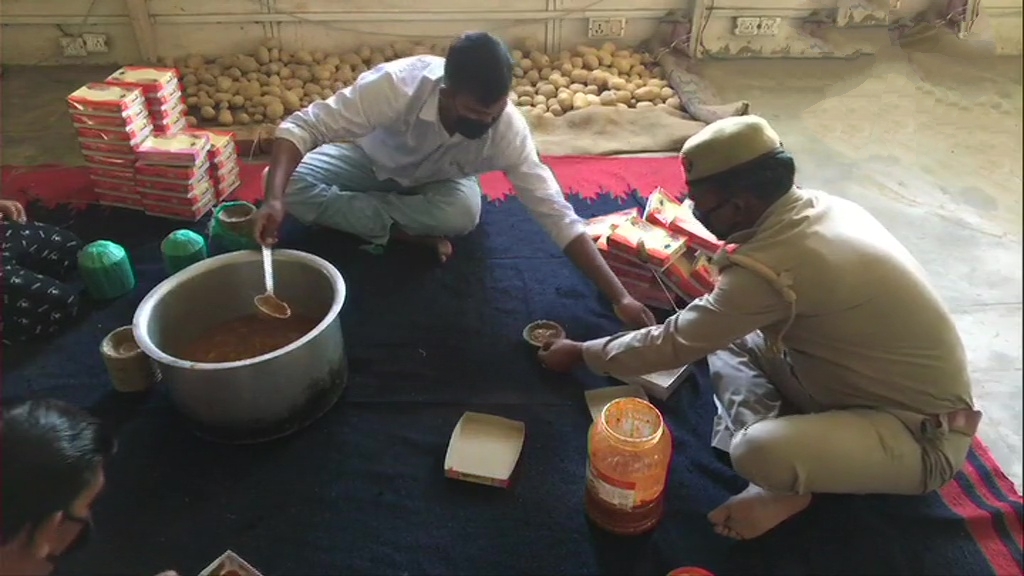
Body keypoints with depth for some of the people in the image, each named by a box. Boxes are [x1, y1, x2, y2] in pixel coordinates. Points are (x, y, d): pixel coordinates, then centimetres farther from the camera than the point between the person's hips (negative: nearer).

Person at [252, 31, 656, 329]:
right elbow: (302, 126, -35)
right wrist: (273, 199, -53)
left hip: (437, 180, 0)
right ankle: (408, 232, -15)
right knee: (292, 185, -26)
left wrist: (618, 296, -38)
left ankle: (345, 206, -12)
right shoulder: (398, 84, -40)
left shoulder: (508, 130, -33)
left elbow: (558, 216, -33)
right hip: (372, 158, 1)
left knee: (465, 211, -34)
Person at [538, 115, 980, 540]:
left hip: (924, 437, -9)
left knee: (757, 452, -34)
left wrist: (580, 353, -6)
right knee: (726, 337, 4)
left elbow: (674, 345, -20)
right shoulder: (819, 206, -5)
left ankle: (788, 487, 0)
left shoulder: (772, 268, -32)